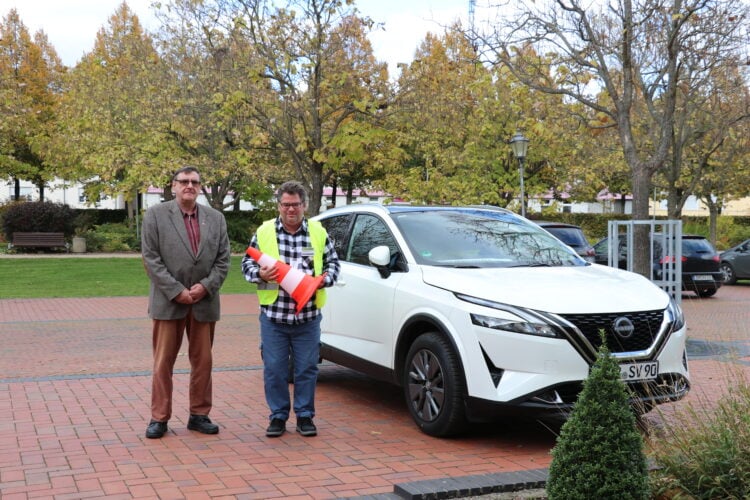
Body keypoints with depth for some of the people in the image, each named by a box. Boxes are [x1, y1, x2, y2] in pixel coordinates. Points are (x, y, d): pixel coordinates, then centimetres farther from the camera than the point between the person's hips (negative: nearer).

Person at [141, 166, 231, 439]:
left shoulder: (215, 218, 9)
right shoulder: (156, 215, 0)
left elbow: (223, 259, 6)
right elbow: (151, 258, -7)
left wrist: (206, 286, -9)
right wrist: (176, 291, -13)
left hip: (204, 302, 3)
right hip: (168, 302, -3)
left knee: (203, 362, 9)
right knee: (163, 363, 3)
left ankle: (199, 414, 19)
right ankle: (159, 417, 11)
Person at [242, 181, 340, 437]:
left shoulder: (318, 233, 6)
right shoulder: (264, 232, 4)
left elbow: (333, 262, 11)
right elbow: (247, 263, 8)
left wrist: (325, 279, -9)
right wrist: (260, 274, -13)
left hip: (308, 317, 1)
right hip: (273, 315, 0)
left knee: (307, 368, 6)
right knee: (274, 369, 4)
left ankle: (304, 416, 21)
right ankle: (278, 416, 19)